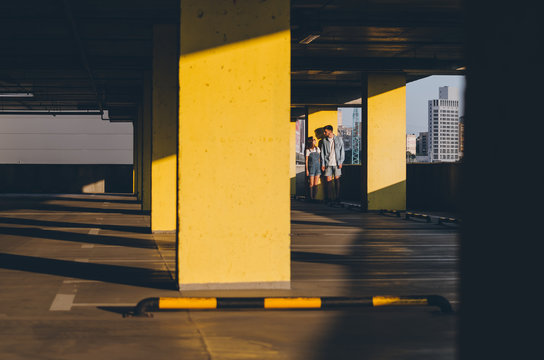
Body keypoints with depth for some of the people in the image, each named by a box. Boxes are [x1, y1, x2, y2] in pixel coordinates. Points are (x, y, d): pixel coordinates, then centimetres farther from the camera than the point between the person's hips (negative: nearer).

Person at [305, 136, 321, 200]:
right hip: (311, 167, -4)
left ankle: (314, 197, 6)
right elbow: (306, 161, -3)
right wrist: (307, 170, -6)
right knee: (311, 184, -3)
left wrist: (320, 167, 9)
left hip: (317, 167, 4)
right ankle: (311, 198, 3)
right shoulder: (308, 150, -5)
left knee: (316, 184, 1)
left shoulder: (317, 149, 8)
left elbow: (319, 159, 14)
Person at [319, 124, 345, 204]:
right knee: (328, 180, -2)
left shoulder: (339, 139, 2)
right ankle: (330, 198, 2)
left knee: (337, 179, 1)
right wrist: (323, 164, 2)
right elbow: (322, 153, 9)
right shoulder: (324, 141, 7)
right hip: (328, 163, 2)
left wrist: (340, 162, -5)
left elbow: (342, 151, 2)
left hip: (336, 163, -2)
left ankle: (337, 198, 7)